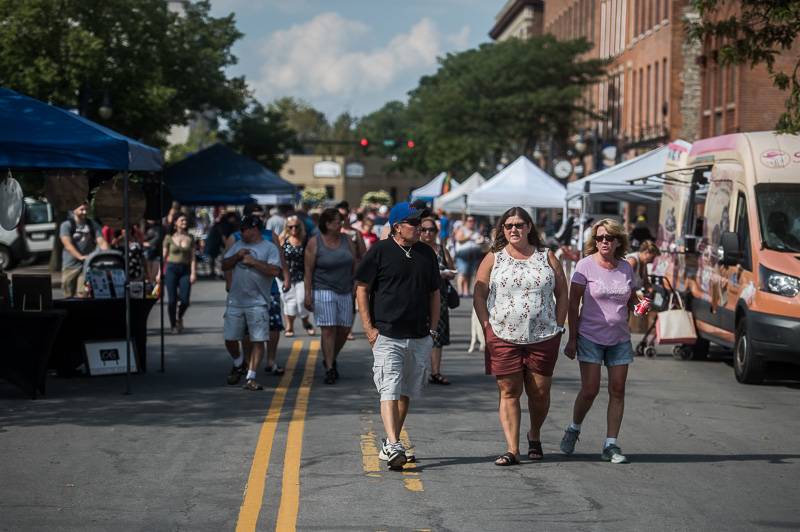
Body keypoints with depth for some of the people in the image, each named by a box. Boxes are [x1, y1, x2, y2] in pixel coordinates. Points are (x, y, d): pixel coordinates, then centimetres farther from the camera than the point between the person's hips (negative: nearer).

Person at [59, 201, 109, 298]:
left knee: (83, 295, -9)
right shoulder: (66, 225, 0)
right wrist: (80, 256, -30)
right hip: (71, 264, -1)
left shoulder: (93, 225, 10)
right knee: (69, 295, 4)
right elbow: (68, 244, -14)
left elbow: (101, 242, 1)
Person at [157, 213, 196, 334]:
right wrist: (159, 273, 2)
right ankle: (173, 325, 12)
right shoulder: (169, 238, 3)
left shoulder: (190, 238, 7)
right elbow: (164, 257, 6)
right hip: (171, 268, -1)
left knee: (185, 300, -8)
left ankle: (179, 317, 23)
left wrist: (193, 273, -6)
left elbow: (192, 257, 4)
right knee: (172, 300, -4)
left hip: (185, 270, 1)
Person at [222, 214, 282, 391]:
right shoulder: (237, 246, 15)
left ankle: (250, 378, -3)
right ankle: (238, 363, 34)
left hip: (257, 303, -5)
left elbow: (275, 271, -13)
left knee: (257, 340, -7)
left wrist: (253, 262, -13)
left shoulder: (269, 248, -1)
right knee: (230, 339, 7)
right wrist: (237, 256, -4)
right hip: (235, 301, 5)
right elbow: (224, 266, 12)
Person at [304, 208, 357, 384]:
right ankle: (329, 369, -3)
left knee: (344, 329, 5)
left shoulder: (347, 240, 7)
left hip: (345, 292, 5)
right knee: (328, 330, -8)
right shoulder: (314, 243, -4)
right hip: (324, 291, -4)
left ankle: (330, 359, 28)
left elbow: (354, 266, 11)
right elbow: (308, 270, -5)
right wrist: (308, 294, -9)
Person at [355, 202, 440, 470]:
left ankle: (389, 444, 20)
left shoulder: (426, 253, 12)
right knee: (390, 390, -14)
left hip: (419, 337, 5)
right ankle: (393, 446, -21)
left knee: (406, 393, 10)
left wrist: (432, 328, 11)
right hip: (387, 335, -5)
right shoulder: (379, 251, -3)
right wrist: (369, 328, -7)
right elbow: (362, 289, -1)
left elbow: (434, 294, 19)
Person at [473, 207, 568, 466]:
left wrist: (558, 326, 4)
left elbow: (562, 294, 11)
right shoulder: (493, 259, 6)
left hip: (543, 338, 1)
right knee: (509, 392, -3)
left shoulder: (546, 257, 8)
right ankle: (512, 449, -3)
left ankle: (534, 435, 30)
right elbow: (479, 296, 6)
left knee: (540, 392, 4)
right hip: (504, 338, -1)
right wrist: (488, 327, -3)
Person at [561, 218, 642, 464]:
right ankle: (573, 430, 20)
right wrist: (572, 338, -8)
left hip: (619, 339, 4)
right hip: (591, 336, -4)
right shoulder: (586, 265, -6)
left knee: (617, 391, 0)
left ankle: (611, 445, 5)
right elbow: (573, 303, -5)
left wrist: (640, 306, -5)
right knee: (590, 390, -6)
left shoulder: (626, 268, 7)